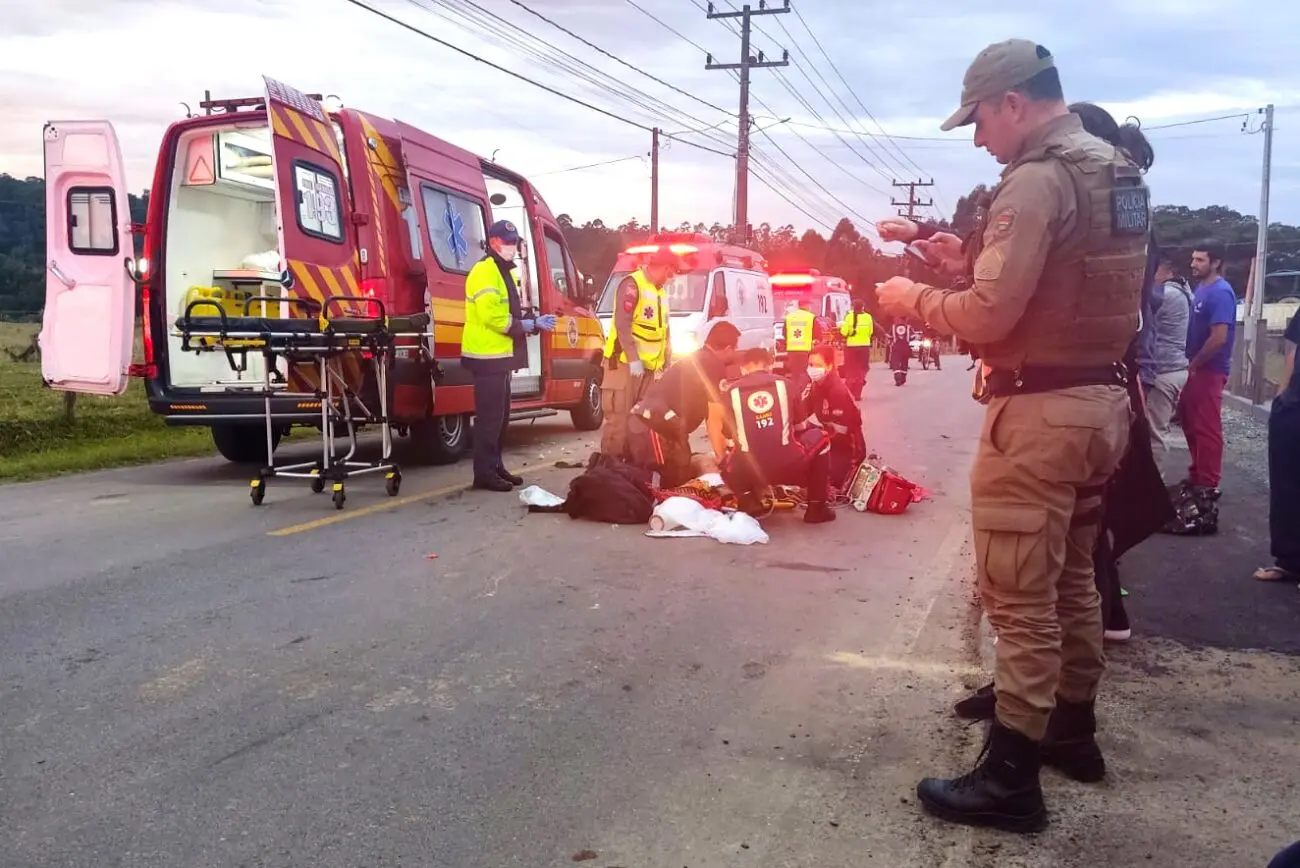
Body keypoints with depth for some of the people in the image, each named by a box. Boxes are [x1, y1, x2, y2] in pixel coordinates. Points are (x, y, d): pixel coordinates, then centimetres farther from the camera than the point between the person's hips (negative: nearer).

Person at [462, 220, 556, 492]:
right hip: (488, 356, -10)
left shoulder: (503, 272, 20)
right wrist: (530, 325, -17)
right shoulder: (485, 272, -13)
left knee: (500, 416, 15)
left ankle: (495, 467, 23)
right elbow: (492, 316, -23)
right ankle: (484, 473, -4)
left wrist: (533, 324, 5)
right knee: (490, 417, -8)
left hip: (499, 355, 10)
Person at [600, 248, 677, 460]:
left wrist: (667, 362, 19)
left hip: (647, 365, 9)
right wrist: (633, 359, -23)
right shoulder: (632, 284, -9)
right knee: (620, 418, -10)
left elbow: (663, 330, 24)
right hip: (626, 362, -9)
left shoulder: (660, 292, 19)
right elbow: (622, 323, -18)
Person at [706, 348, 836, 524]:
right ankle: (816, 507, 23)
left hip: (747, 474, 1)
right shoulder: (784, 383, 13)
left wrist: (722, 461, 19)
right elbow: (801, 423, 26)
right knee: (818, 437, 28)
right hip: (789, 468, -1)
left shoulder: (731, 390, 10)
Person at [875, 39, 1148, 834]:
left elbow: (991, 316, -21)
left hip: (1040, 412, -10)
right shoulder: (1118, 171, 14)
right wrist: (974, 260, 14)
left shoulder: (1037, 179, -16)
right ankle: (1073, 727, 35)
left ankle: (1011, 780, 4)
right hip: (1100, 400, 10)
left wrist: (915, 299, -5)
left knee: (1019, 597, -4)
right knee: (1072, 578, 21)